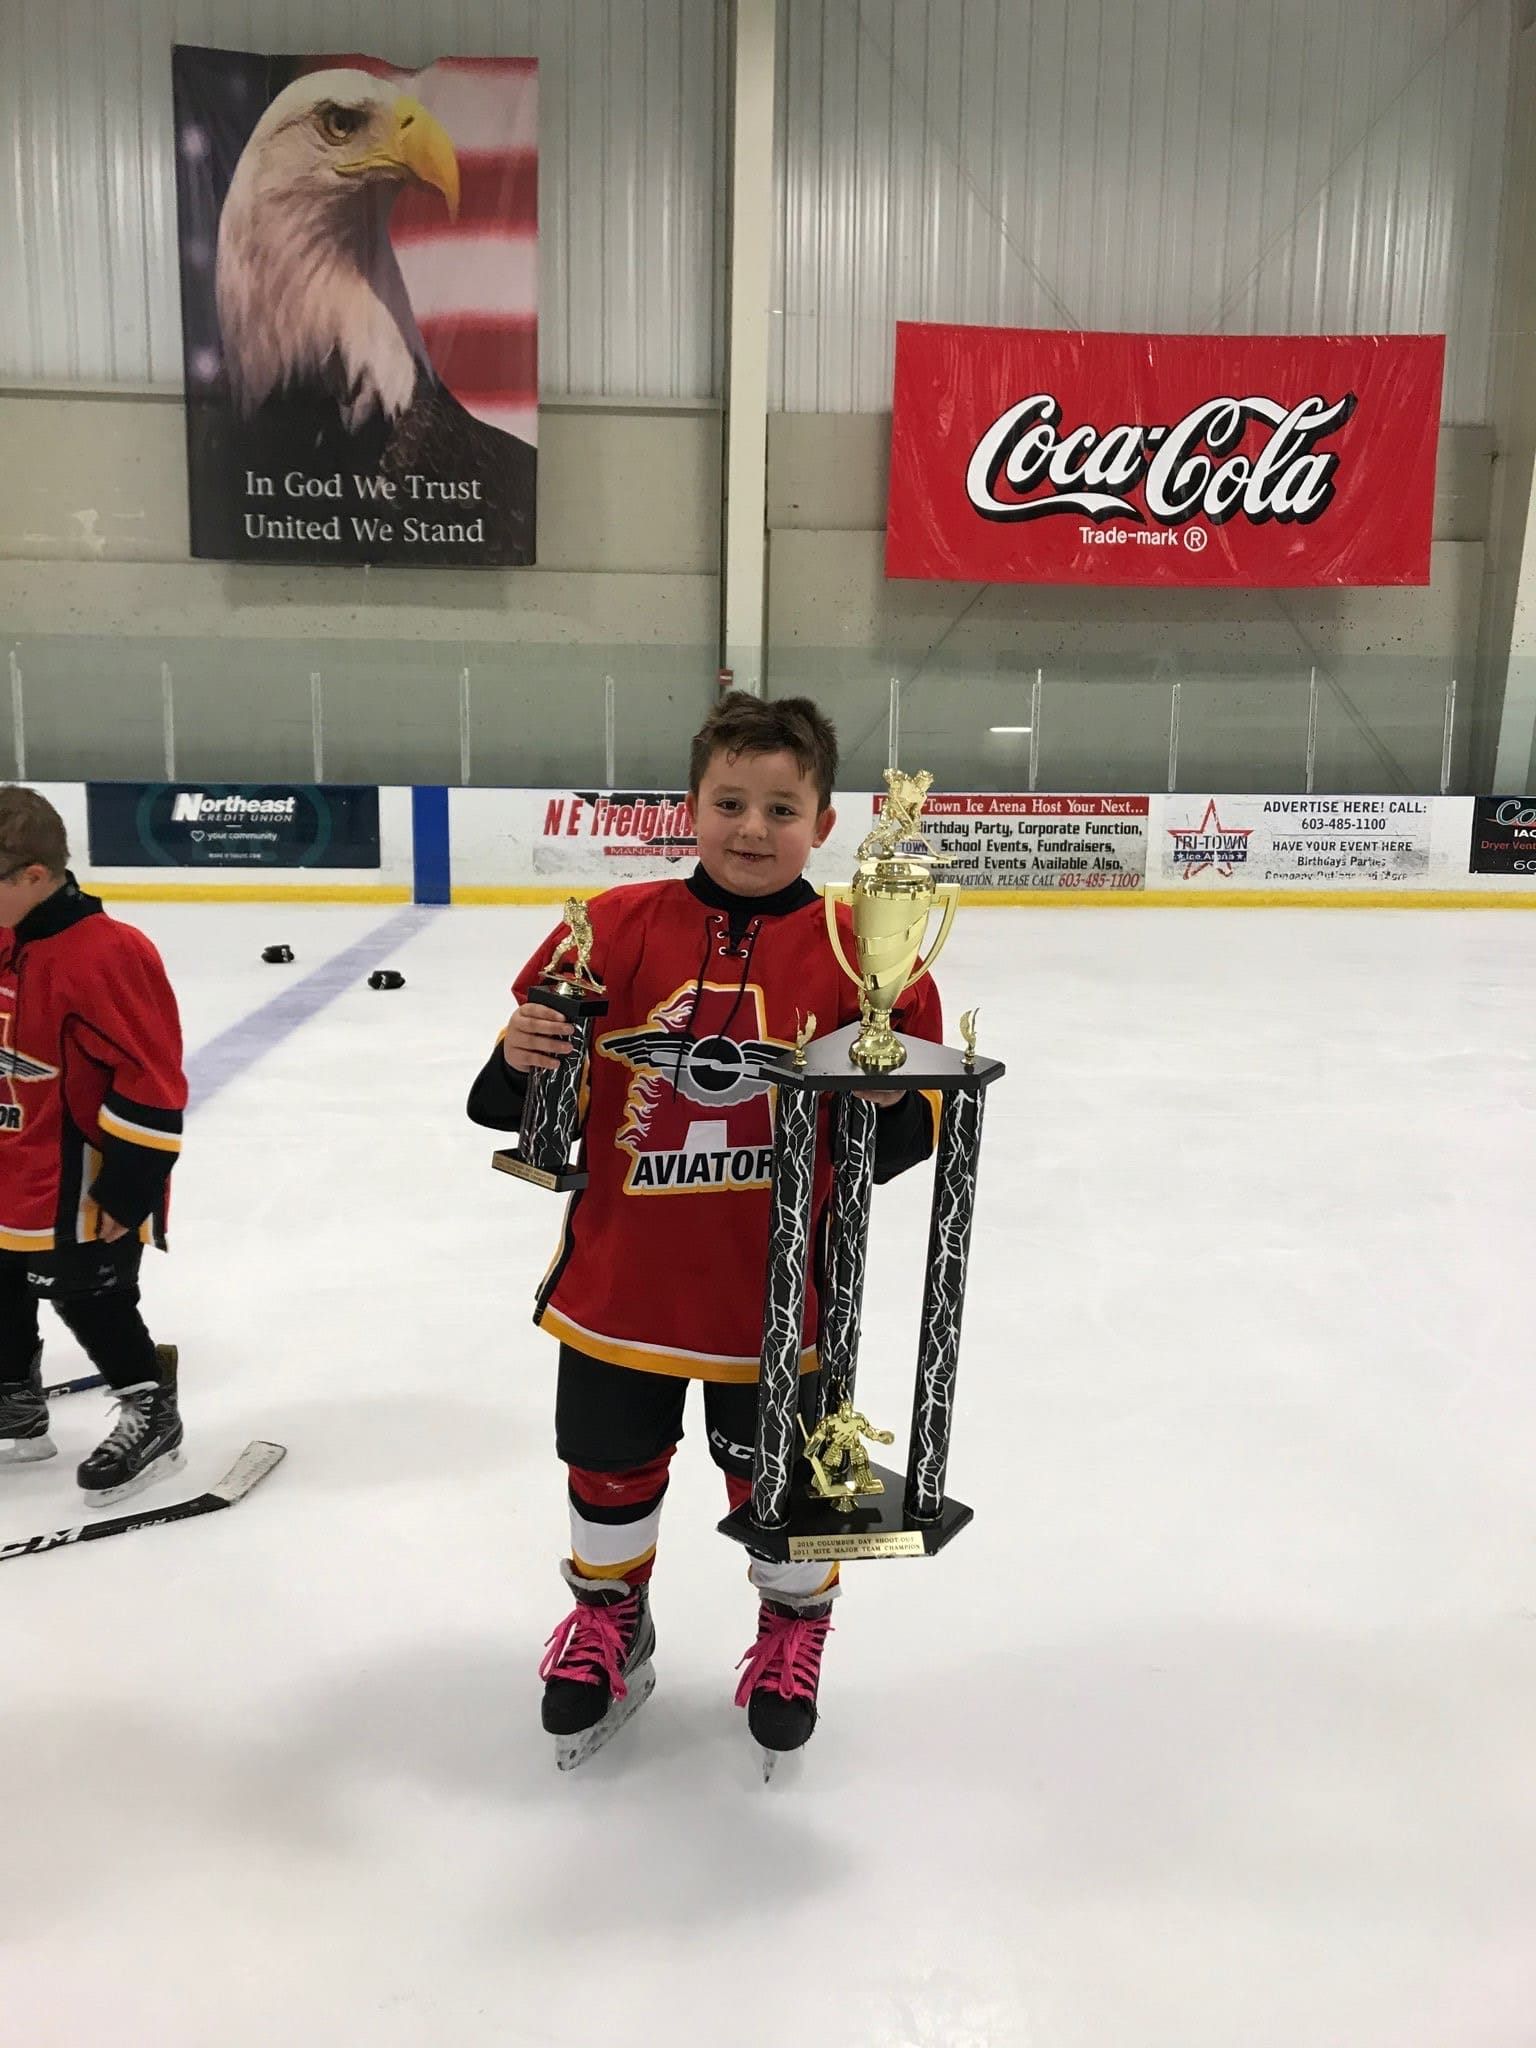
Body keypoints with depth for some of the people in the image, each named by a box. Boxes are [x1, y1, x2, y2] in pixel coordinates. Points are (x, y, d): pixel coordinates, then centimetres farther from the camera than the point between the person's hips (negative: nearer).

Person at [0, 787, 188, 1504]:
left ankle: (151, 1413, 24)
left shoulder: (104, 954, -26)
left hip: (80, 1191, -9)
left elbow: (152, 1086, -25)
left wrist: (126, 1191, -22)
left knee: (89, 1300, 4)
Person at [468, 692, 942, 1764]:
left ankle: (795, 1623, 49)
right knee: (610, 1468, 20)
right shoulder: (618, 929, -6)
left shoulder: (854, 952, -9)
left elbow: (910, 1120, -3)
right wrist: (520, 1058, -20)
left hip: (775, 1292, -1)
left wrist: (892, 1103, -25)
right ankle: (610, 1615, 51)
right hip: (621, 1280, 2)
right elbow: (533, 1101, 1)